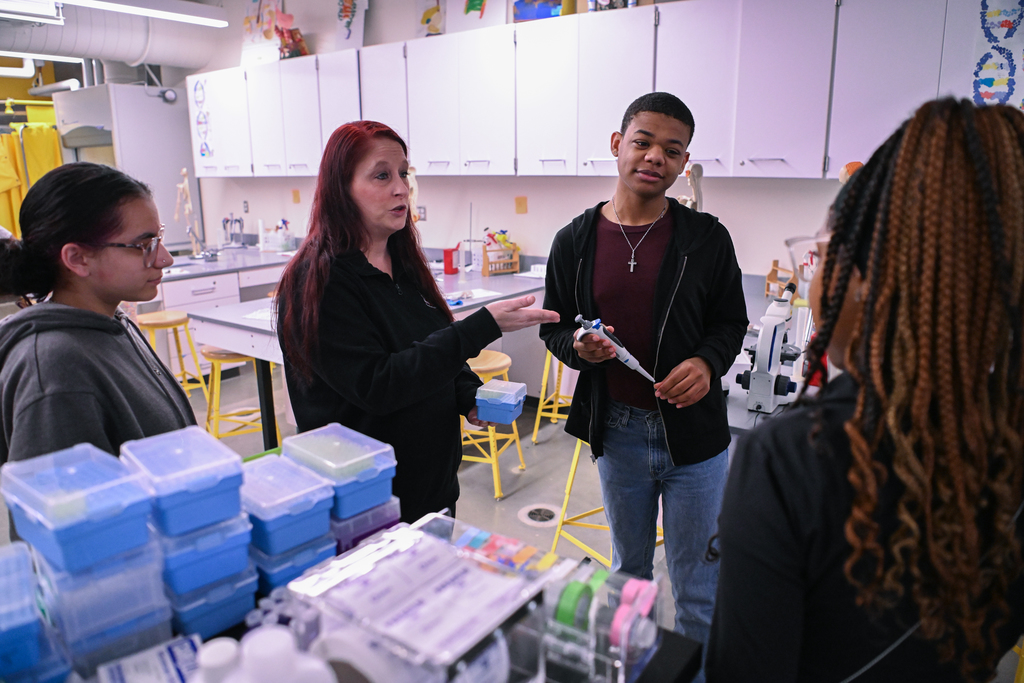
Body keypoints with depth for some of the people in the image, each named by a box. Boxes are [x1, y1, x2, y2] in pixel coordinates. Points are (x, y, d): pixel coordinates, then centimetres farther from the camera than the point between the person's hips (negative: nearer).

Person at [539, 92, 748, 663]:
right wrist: (579, 347, -17)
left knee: (698, 586, 11)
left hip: (694, 430, -2)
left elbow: (731, 322, 3)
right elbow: (555, 326, 6)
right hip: (617, 433, 2)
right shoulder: (576, 240, -2)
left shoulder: (706, 238, -5)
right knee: (628, 568, 24)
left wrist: (708, 362, -17)